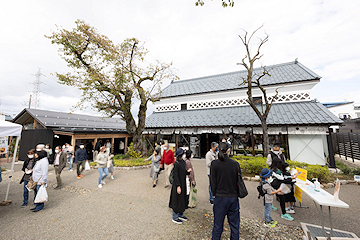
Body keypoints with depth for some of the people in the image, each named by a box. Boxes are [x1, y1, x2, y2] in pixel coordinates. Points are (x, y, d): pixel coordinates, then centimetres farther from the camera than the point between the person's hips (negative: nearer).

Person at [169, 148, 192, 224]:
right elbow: (176, 175, -20)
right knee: (177, 200, 6)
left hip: (183, 184, 9)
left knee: (182, 200, 20)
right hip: (178, 184, -8)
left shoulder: (183, 162, 4)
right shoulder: (176, 163, -21)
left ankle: (180, 215, 39)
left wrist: (188, 171, -4)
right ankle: (175, 217, 26)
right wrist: (178, 186, -20)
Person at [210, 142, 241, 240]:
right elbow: (239, 181, 1)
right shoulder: (235, 164, -8)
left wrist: (215, 193, 8)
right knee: (234, 223, 21)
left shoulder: (214, 164, -13)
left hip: (220, 197, -1)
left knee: (218, 223, 15)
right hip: (233, 197, 2)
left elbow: (213, 181, -6)